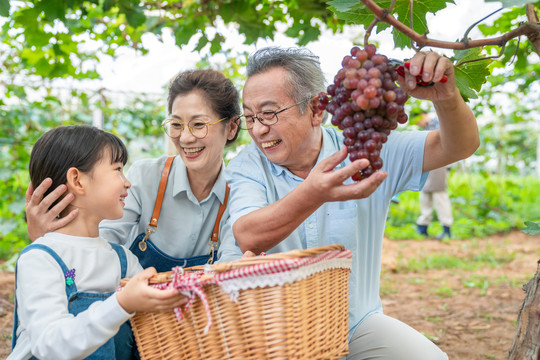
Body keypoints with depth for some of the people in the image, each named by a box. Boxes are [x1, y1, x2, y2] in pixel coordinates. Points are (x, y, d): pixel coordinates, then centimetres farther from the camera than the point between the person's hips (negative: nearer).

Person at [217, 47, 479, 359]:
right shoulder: (246, 167, -8)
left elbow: (459, 146, -12)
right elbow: (249, 238, -28)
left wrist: (447, 98, -35)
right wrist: (312, 194, -46)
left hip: (357, 322, -1)